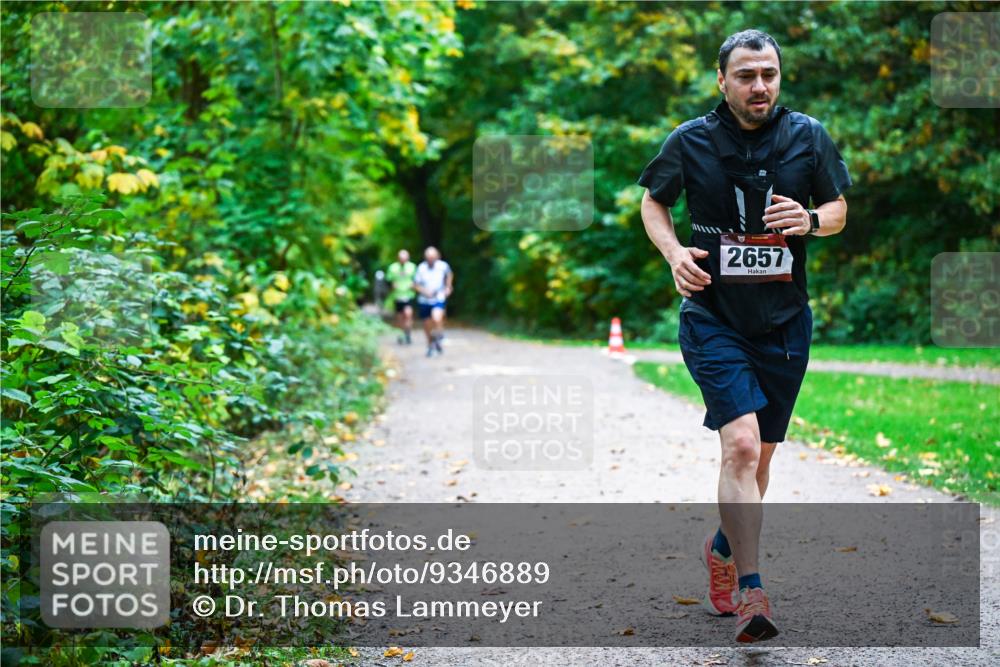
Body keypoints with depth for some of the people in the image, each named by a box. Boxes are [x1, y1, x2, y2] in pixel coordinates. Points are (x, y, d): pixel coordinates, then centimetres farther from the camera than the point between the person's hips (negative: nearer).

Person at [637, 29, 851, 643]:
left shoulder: (809, 137, 1)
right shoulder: (691, 141, -4)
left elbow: (839, 208, 12)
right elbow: (653, 201, 11)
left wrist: (811, 220, -11)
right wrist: (674, 252, -8)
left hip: (785, 323, 3)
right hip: (714, 319, -3)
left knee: (760, 457, 13)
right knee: (741, 444, -20)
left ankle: (722, 550, 40)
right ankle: (752, 594, -20)